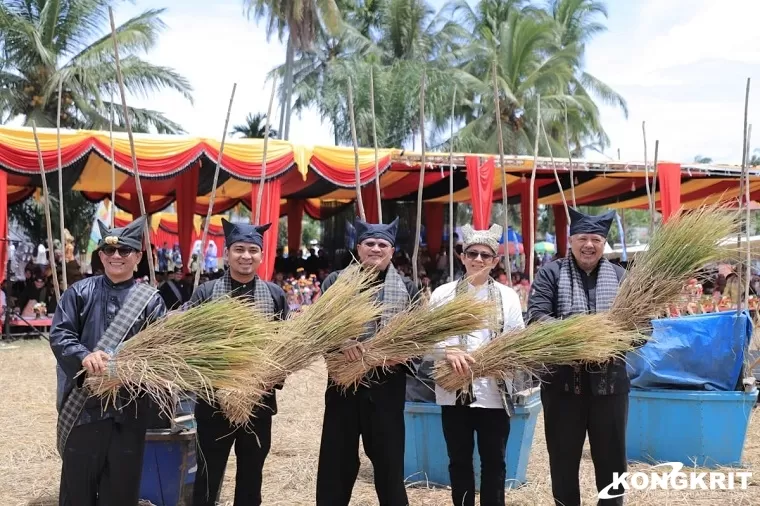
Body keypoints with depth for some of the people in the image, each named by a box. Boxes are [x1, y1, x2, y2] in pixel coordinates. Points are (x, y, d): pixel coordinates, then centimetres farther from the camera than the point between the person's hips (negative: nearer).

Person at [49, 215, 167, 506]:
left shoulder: (150, 299, 2)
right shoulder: (79, 292, 5)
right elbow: (59, 334, -3)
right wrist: (85, 356, -22)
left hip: (129, 404, 0)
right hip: (82, 403, 0)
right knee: (78, 482, 9)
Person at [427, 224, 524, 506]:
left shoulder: (507, 296, 6)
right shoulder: (443, 294, 4)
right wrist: (449, 352, -21)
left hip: (494, 391, 0)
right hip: (454, 390, 0)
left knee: (494, 461, 7)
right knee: (459, 460, 11)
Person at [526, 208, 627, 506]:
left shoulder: (619, 276, 8)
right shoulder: (551, 273, 1)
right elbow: (535, 317, -11)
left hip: (609, 381, 2)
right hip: (563, 381, -1)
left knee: (612, 456, 12)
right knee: (563, 457, 10)